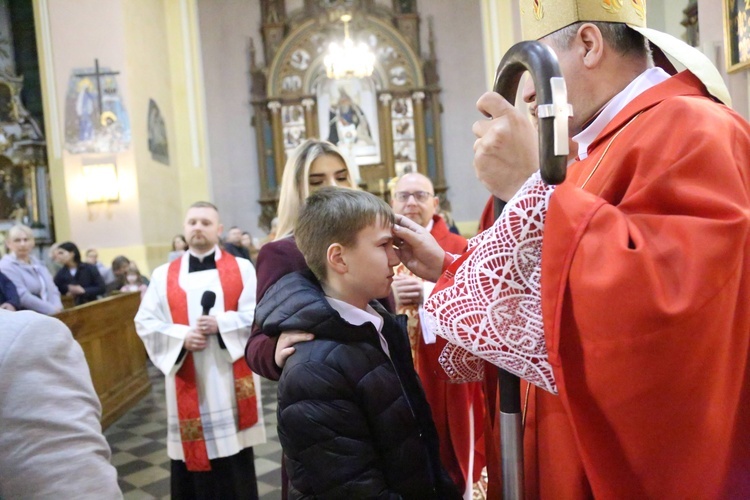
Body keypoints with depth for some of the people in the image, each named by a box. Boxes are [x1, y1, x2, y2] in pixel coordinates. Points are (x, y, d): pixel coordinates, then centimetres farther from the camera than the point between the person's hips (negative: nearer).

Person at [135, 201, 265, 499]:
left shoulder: (242, 269, 4)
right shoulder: (164, 275, 8)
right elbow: (145, 322, 2)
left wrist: (222, 324, -17)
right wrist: (181, 337, -13)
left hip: (231, 379, -1)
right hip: (188, 383, 1)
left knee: (236, 467, 8)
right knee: (192, 472, 7)